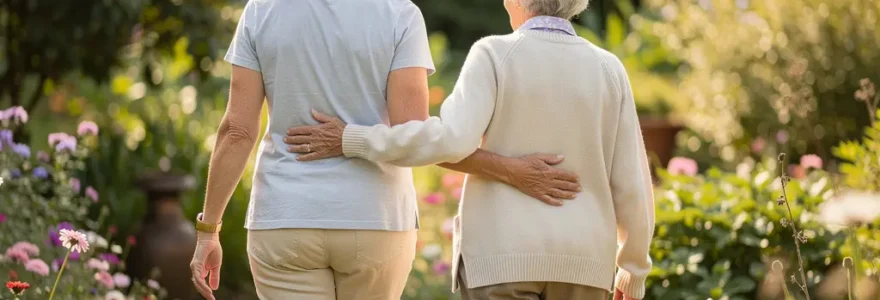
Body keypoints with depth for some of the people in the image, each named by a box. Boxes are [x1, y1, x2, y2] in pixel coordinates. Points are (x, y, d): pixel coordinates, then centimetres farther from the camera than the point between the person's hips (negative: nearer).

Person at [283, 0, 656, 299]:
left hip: (504, 255, -3)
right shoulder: (608, 70, 2)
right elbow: (631, 182, 2)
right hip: (578, 260, 4)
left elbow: (451, 141, -22)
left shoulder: (494, 56, -8)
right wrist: (635, 267, 15)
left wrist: (353, 141, -14)